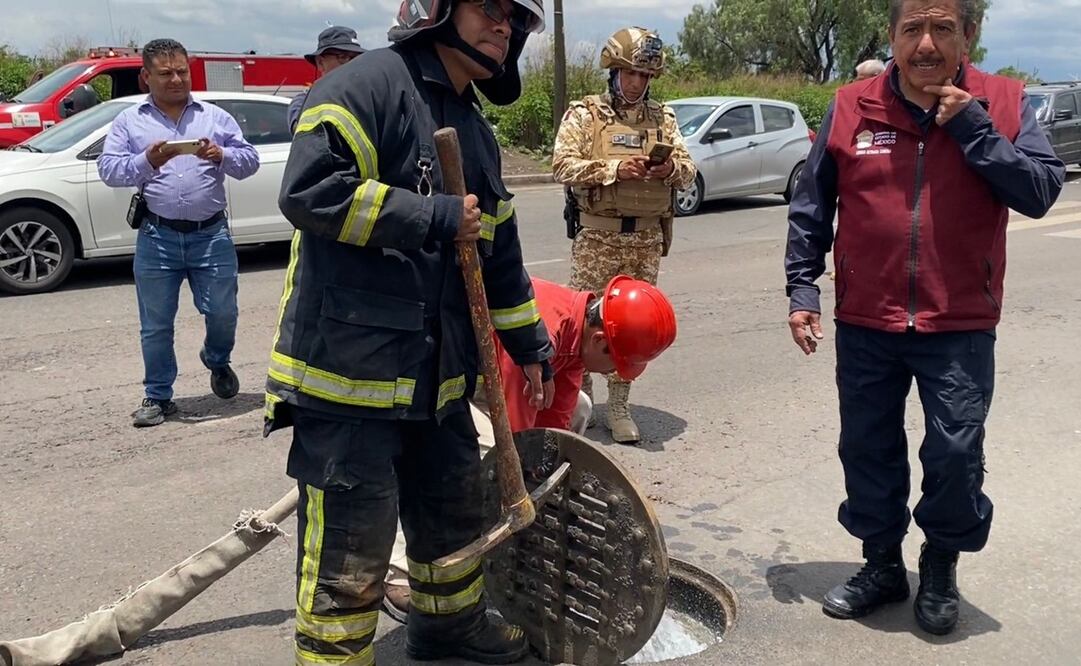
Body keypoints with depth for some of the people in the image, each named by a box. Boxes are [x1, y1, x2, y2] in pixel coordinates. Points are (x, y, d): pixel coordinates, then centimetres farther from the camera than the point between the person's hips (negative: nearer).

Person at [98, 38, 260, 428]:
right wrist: (146, 161, -18)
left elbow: (250, 161, 7)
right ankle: (158, 397, 19)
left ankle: (216, 360, 36)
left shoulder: (215, 116, 11)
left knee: (223, 313, 3)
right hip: (157, 238, 0)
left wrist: (222, 156, -14)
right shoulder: (129, 121, 9)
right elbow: (108, 170, 0)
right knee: (156, 325, 5)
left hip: (211, 234, 0)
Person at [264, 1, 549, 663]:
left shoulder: (478, 135, 17)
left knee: (455, 507, 23)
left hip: (435, 376, 9)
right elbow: (309, 189, -25)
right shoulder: (369, 84, -11)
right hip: (347, 370, -9)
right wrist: (436, 217, -19)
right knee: (350, 547, -4)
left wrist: (529, 344, 27)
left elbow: (500, 255, 24)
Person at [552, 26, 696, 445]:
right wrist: (613, 169, -20)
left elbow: (688, 171, 9)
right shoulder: (585, 114, 2)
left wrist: (672, 168, -14)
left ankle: (618, 405, 17)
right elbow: (563, 165, -9)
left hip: (648, 239, 3)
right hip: (598, 237, -3)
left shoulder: (662, 118, 12)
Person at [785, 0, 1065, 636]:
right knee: (868, 449, 12)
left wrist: (973, 128, -16)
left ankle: (941, 569, 27)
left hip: (961, 324, -1)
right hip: (865, 322, 2)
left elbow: (1041, 192, -10)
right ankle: (883, 564, 33)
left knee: (956, 452, 0)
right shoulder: (851, 107, 0)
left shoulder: (1005, 104, -1)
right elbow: (811, 207, 5)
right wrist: (802, 287, 1)